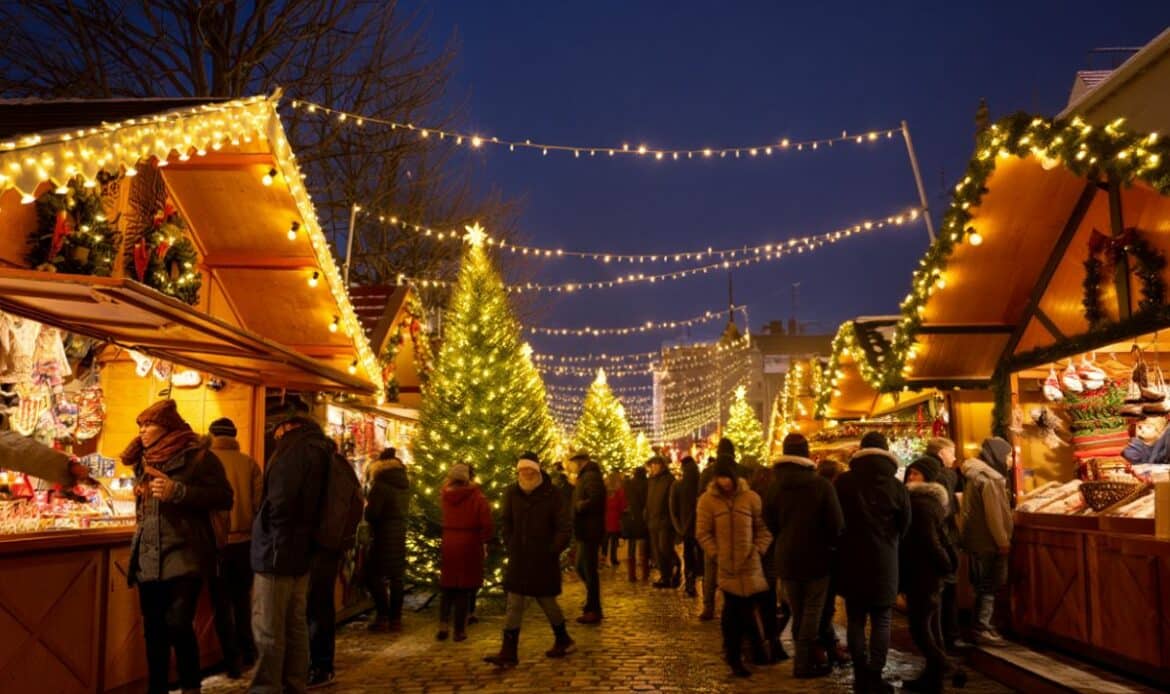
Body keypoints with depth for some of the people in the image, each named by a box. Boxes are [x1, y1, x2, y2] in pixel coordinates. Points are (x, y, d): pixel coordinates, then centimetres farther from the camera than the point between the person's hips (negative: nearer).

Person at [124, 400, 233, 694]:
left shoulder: (197, 456, -7)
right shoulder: (144, 460, 16)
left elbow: (224, 497, -14)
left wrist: (177, 491, -20)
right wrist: (142, 492, 13)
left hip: (184, 557, -7)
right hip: (148, 559, 7)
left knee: (178, 625, -13)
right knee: (154, 630, 10)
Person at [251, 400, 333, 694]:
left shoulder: (294, 449, -16)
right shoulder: (318, 448, 12)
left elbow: (280, 502, -23)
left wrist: (269, 533, -6)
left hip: (278, 550, -10)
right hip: (300, 549, 10)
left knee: (268, 630, -2)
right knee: (295, 625, 15)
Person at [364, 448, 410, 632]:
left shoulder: (380, 485, -14)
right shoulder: (404, 483, 10)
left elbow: (371, 514, -15)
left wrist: (367, 505, 3)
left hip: (383, 534, -7)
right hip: (400, 533, 7)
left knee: (373, 575, 1)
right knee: (397, 576, 9)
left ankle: (383, 616, -3)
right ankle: (395, 618, 12)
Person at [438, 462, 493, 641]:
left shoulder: (445, 494, -1)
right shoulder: (477, 496, -12)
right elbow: (487, 525, -15)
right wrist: (484, 541, 1)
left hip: (449, 545, 3)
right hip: (470, 546, -3)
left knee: (447, 588, 16)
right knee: (464, 590, 6)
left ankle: (443, 627, 9)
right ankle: (459, 630, 10)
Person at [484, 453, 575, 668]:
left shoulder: (551, 495, -11)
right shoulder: (512, 493, -1)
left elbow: (565, 528, -10)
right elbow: (506, 522, 12)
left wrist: (552, 551, -13)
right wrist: (510, 547, 3)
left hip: (543, 561, -3)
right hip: (519, 559, 3)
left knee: (547, 601, 10)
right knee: (514, 605, 2)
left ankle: (563, 641, 33)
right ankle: (509, 653, 6)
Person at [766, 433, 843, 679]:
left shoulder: (774, 487, -4)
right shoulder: (822, 485, -15)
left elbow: (770, 524, 3)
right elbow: (837, 524, -13)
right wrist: (830, 543, 7)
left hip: (787, 558, 3)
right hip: (816, 556, -3)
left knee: (798, 613, 15)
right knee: (812, 612, 6)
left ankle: (806, 658, 23)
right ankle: (804, 663, 7)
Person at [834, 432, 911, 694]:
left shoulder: (843, 482, -6)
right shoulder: (895, 485, -6)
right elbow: (905, 524, 6)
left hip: (851, 559, 1)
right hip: (883, 561, -1)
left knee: (856, 619, 10)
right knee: (881, 621, 7)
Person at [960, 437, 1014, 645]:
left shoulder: (976, 474, 14)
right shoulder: (988, 478, -18)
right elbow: (994, 513, -20)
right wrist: (1003, 541, -15)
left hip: (977, 540, 10)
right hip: (988, 541, -10)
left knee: (985, 586, 15)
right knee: (988, 586, -3)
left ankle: (983, 626, 22)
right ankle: (982, 630, 1)